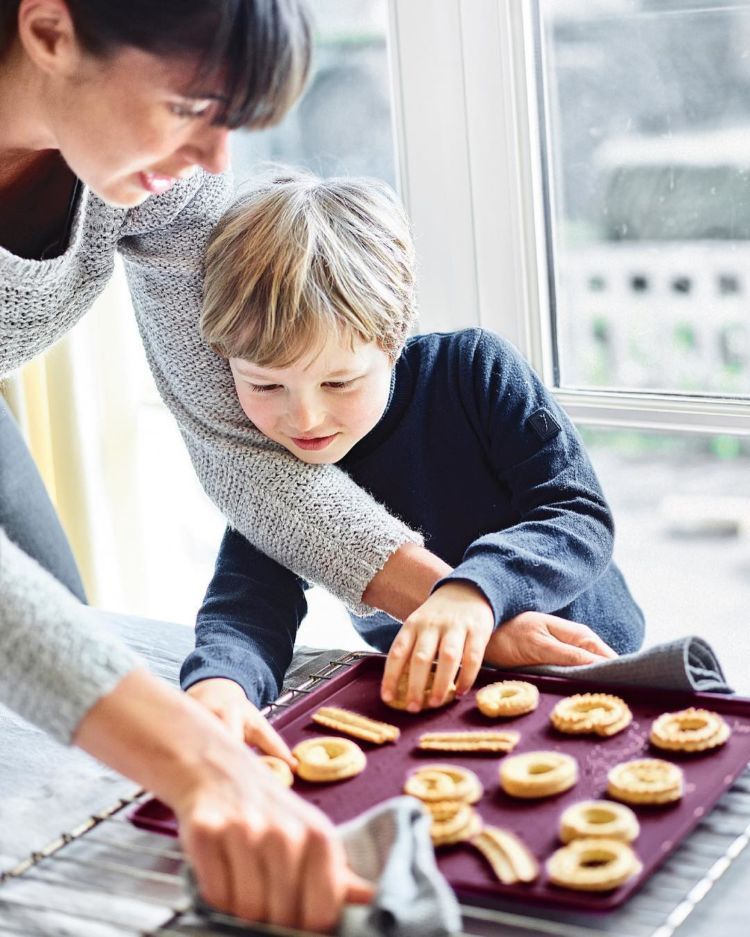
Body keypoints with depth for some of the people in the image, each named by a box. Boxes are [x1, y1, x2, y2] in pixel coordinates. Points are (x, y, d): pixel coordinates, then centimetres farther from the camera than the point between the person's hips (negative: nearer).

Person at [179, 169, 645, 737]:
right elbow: (249, 597, -20)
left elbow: (582, 517, -18)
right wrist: (218, 681, -44)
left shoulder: (477, 370, -15)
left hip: (585, 665, -1)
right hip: (423, 699, 2)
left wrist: (474, 589, -37)